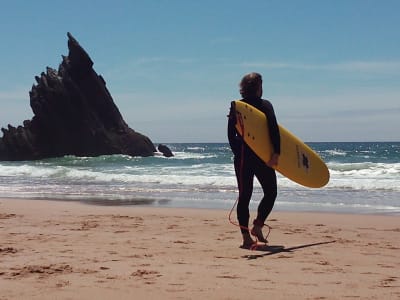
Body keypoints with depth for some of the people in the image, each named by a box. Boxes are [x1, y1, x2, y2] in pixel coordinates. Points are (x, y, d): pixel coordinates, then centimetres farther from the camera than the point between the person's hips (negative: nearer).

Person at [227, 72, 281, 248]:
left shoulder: (235, 107, 5)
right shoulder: (265, 105, -4)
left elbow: (231, 135, 5)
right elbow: (274, 130, -14)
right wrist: (276, 153, -15)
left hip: (242, 157, 3)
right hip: (262, 158, -3)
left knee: (244, 196, 6)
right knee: (270, 192, 13)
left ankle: (246, 236, 4)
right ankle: (257, 225, -1)